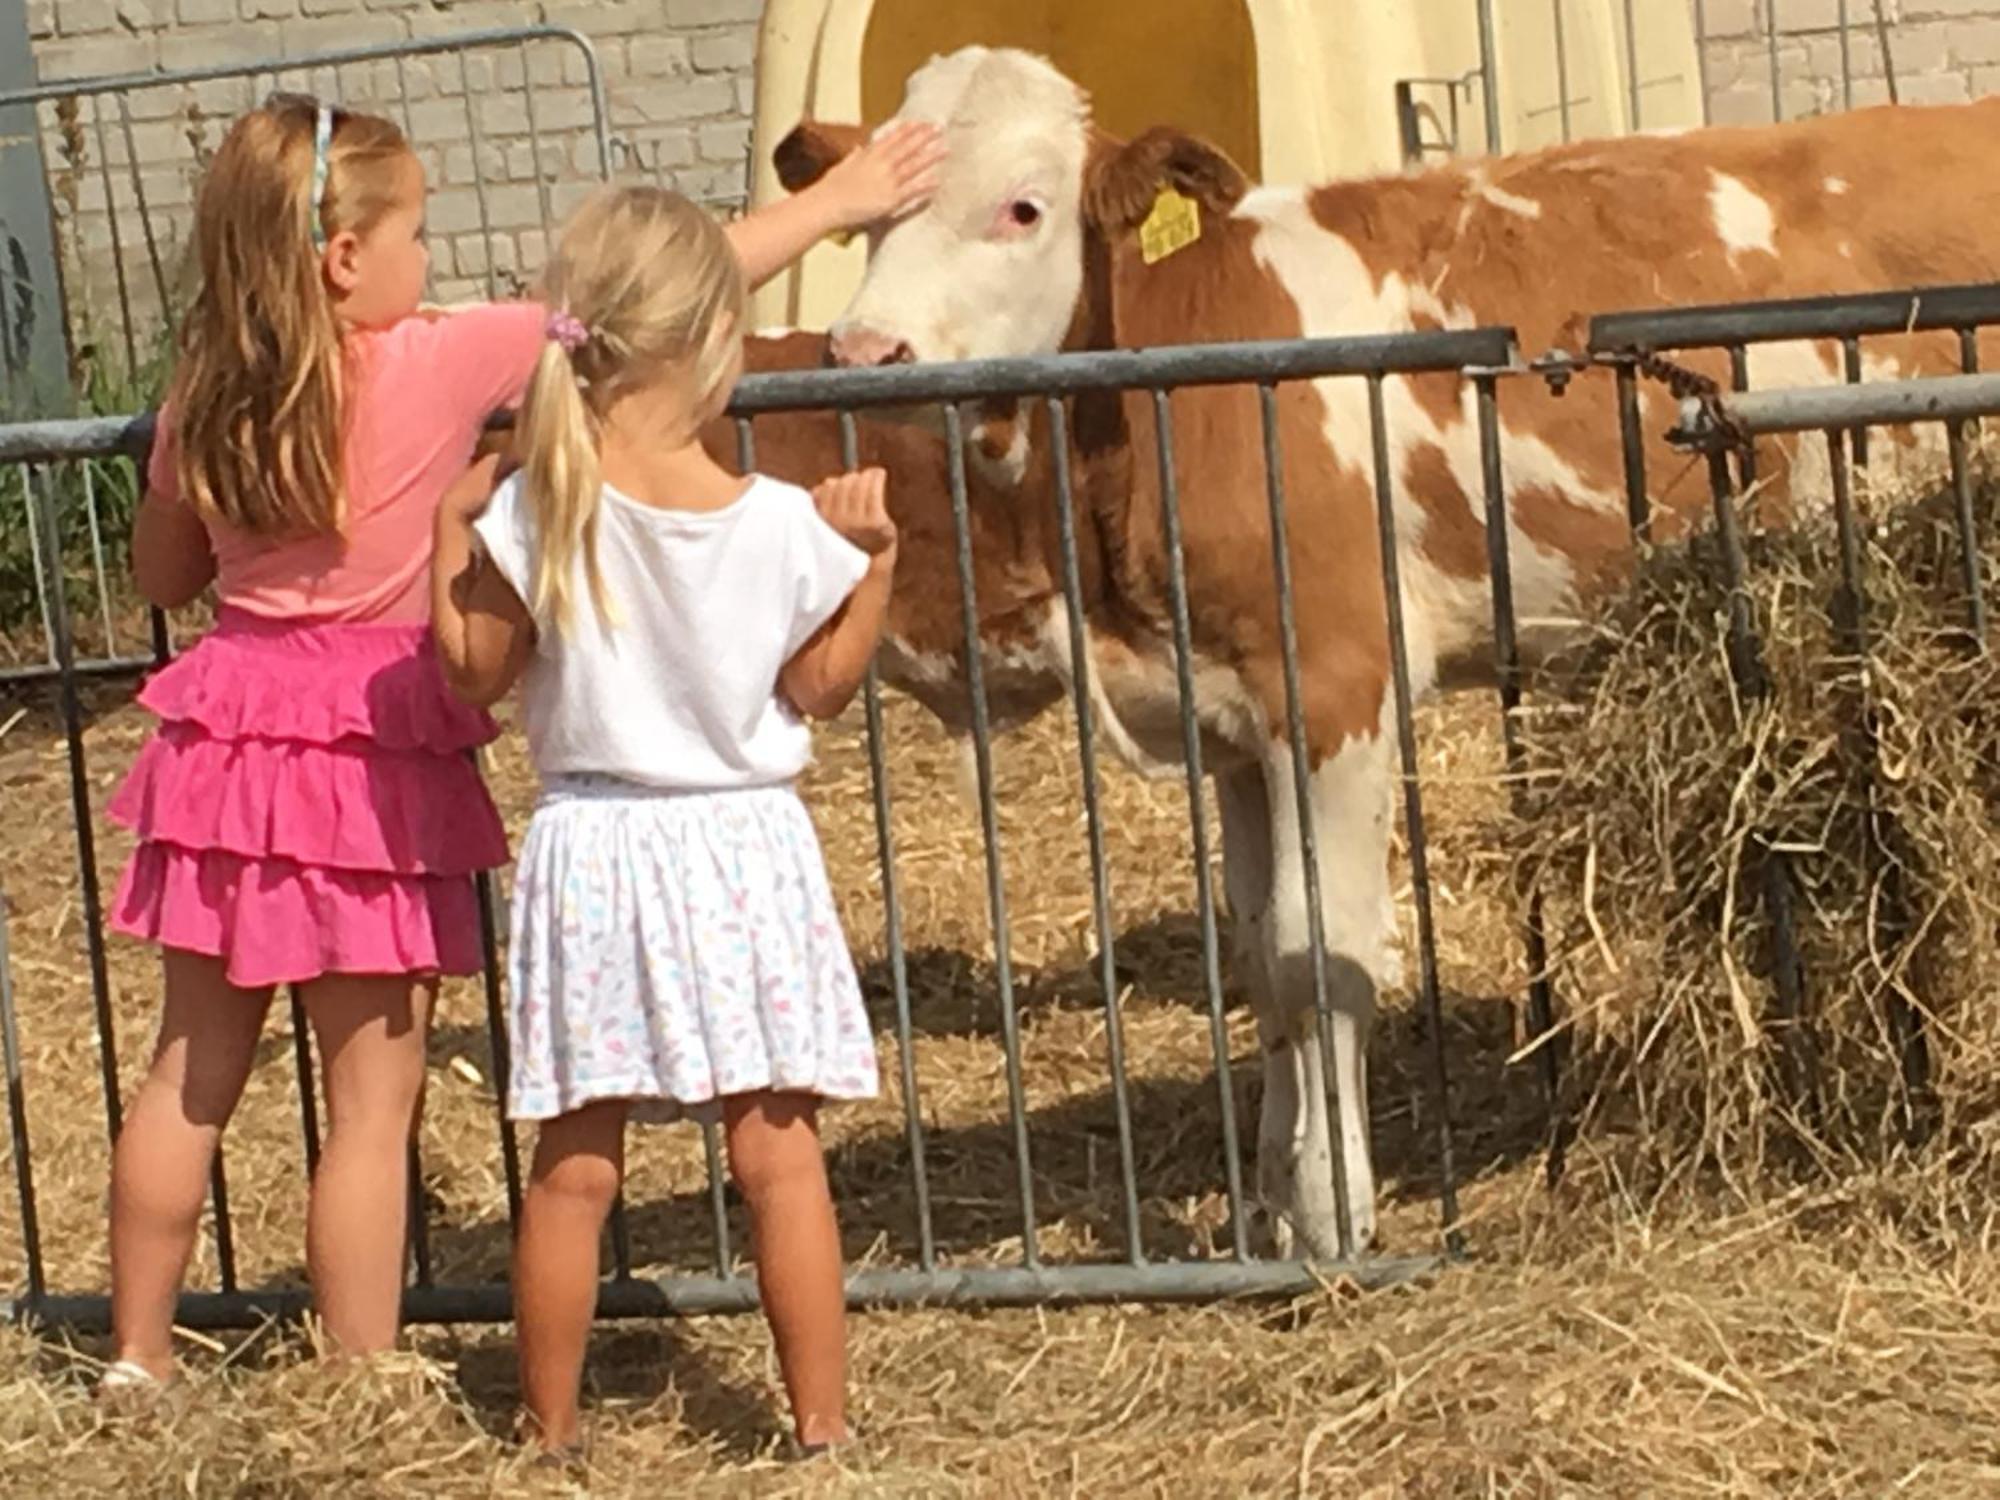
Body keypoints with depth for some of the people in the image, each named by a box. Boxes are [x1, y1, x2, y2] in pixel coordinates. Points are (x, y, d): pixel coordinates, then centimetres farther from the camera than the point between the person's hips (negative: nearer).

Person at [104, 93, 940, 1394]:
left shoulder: (205, 402, 1)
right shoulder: (435, 368, -13)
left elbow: (164, 575, 17)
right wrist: (837, 204, 1)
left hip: (227, 747, 6)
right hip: (371, 769, -5)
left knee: (193, 1075, 14)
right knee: (374, 1098, 3)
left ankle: (139, 1360, 22)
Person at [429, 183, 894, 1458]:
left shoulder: (536, 517, -11)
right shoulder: (783, 526, -10)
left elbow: (475, 674, -1)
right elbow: (821, 687, 2)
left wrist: (449, 542, 9)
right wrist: (875, 559, 8)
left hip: (590, 851, 1)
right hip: (745, 845, -1)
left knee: (574, 1167, 7)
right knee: (781, 1155, 4)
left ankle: (552, 1431, 16)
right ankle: (822, 1424, 8)